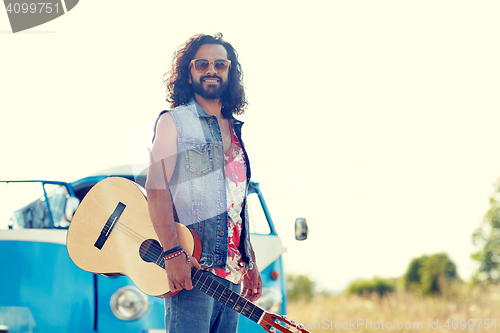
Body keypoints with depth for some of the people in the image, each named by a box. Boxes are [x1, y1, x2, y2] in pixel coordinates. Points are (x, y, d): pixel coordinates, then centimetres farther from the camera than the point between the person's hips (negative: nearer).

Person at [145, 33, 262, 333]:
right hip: (190, 268, -6)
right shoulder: (173, 122, 1)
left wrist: (251, 264, 18)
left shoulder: (235, 131, 20)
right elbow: (157, 188, -10)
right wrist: (173, 253, -22)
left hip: (232, 273, 7)